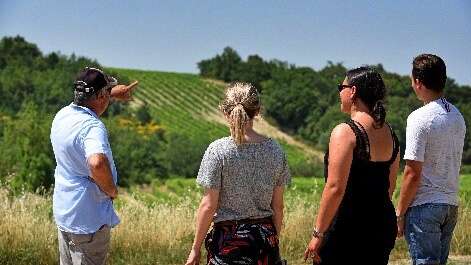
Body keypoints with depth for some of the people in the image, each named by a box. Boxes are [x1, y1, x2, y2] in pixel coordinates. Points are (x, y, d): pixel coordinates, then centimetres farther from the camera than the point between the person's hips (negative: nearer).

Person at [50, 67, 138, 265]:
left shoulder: (62, 115, 4)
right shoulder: (92, 126, -24)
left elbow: (86, 100, 30)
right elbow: (97, 163, -43)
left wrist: (112, 93, 39)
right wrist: (112, 190, -24)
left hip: (62, 214, 9)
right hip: (89, 221, -9)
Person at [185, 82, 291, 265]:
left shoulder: (218, 150, -10)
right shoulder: (274, 150, 1)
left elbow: (208, 205, -10)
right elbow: (277, 205, 6)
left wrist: (196, 248, -1)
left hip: (229, 238, -4)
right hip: (266, 235, 4)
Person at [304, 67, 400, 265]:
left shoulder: (345, 132, -14)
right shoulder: (389, 133, 10)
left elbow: (335, 188, -19)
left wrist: (318, 234, -14)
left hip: (349, 229, -8)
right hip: (384, 227, 8)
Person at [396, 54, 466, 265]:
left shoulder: (420, 118, -14)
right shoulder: (458, 116, 11)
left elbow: (413, 174, -16)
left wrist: (399, 214, -9)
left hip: (424, 207, -8)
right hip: (451, 204, 8)